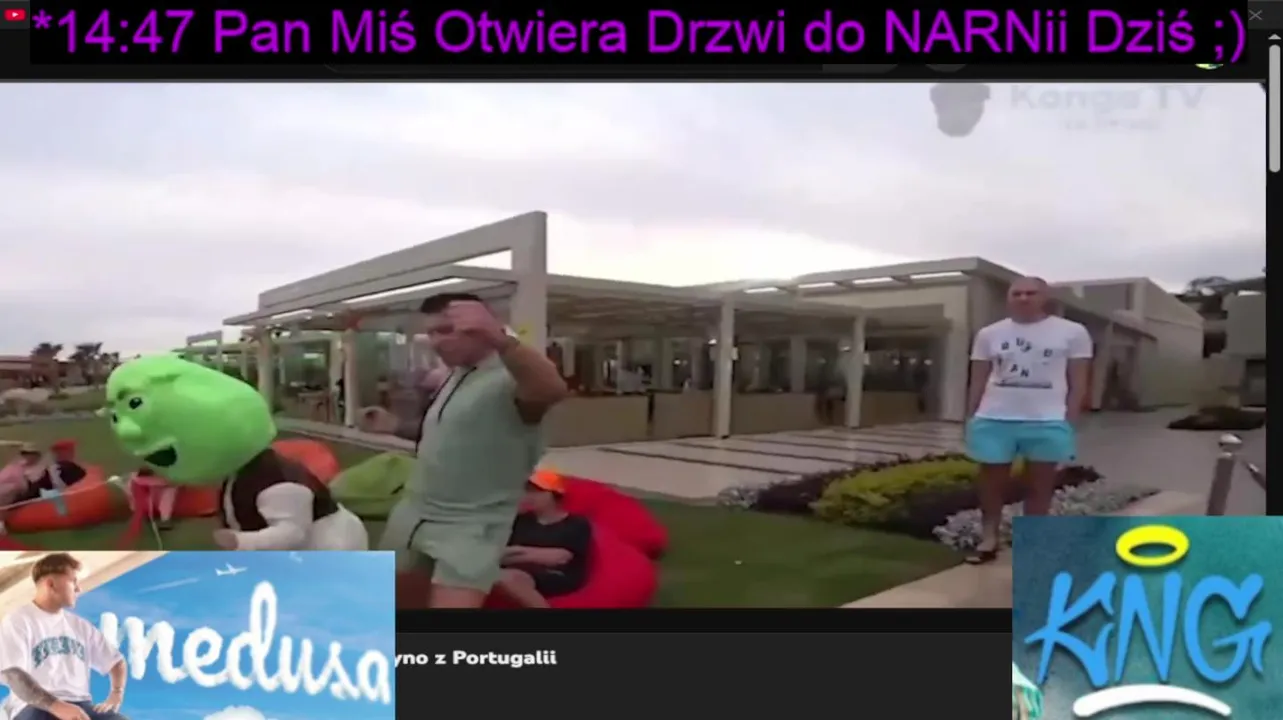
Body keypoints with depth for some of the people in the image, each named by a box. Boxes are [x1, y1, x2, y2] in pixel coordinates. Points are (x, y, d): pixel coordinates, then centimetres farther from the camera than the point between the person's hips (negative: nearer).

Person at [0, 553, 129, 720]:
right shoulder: (17, 621, 1)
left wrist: (115, 695, 4)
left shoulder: (80, 625, 19)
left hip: (79, 706, 5)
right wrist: (57, 706, -26)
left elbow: (116, 660, 25)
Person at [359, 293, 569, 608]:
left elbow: (552, 389, -46)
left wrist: (500, 339, -63)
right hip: (412, 512, 9)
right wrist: (395, 426, 8)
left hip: (472, 527, -9)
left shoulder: (511, 375, -22)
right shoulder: (453, 377, 9)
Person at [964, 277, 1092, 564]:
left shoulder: (1072, 332, 1)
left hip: (1047, 422, -2)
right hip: (994, 420, 2)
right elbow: (978, 381, 9)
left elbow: (1078, 382, 1)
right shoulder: (989, 334, 6)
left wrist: (1070, 421, -4)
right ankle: (988, 540, 19)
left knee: (1039, 485, 8)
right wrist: (971, 418, 4)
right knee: (991, 482, 7)